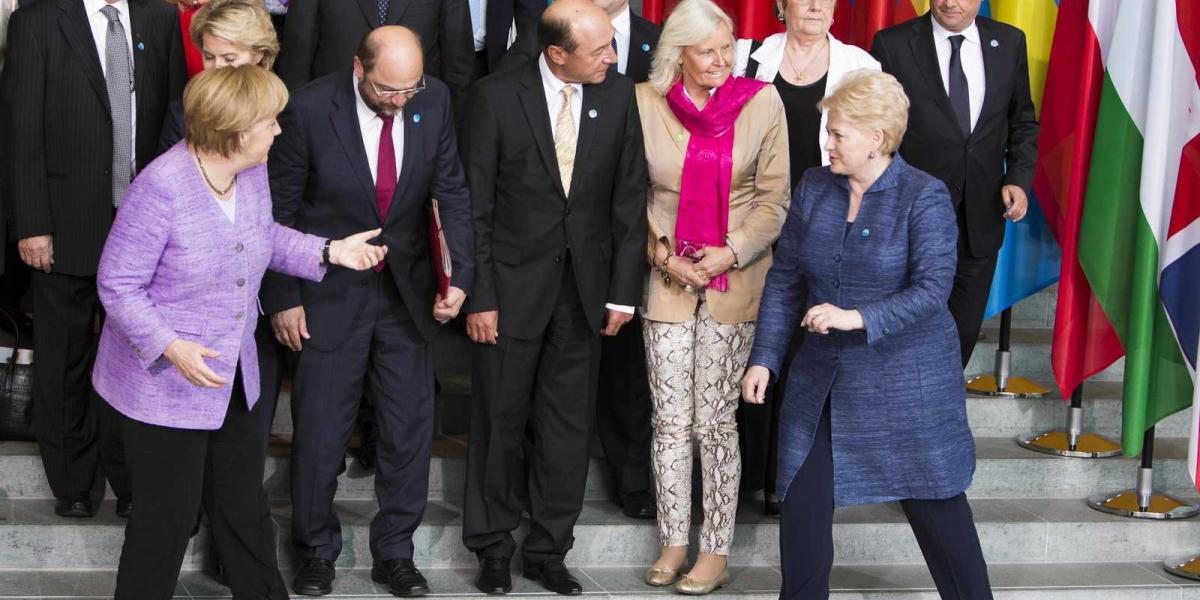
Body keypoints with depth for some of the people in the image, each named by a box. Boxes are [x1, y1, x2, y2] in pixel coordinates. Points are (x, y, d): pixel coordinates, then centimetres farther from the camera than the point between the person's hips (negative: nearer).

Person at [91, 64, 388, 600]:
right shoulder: (161, 188, -26)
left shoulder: (252, 174, -3)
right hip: (166, 385, -7)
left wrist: (329, 252, 6)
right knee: (167, 517, 4)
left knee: (244, 508, 21)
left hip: (233, 376, 7)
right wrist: (170, 346, -30)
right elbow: (117, 284, -20)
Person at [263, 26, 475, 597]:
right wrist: (283, 298, -6)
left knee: (410, 429, 9)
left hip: (407, 291, 3)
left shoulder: (434, 101, -8)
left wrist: (459, 276, -12)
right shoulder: (310, 109, -17)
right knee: (320, 432, 6)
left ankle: (395, 552, 25)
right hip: (330, 294, -3)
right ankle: (316, 552, 27)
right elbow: (280, 209, -8)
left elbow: (453, 194, 0)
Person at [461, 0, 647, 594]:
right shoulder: (497, 95, -10)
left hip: (585, 287, 2)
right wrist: (478, 295, -10)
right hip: (513, 284, -2)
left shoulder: (619, 95, -3)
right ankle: (493, 548, 25)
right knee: (500, 421, 9)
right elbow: (476, 204, -7)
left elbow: (629, 200, 2)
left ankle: (547, 550, 23)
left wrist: (623, 292, 0)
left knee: (568, 425, 9)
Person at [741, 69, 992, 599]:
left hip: (905, 380, -4)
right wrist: (765, 358, 2)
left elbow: (932, 290, -19)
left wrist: (857, 317, -29)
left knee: (933, 501, 5)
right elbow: (785, 280, 7)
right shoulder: (813, 189, 3)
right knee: (802, 501, 5)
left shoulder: (924, 197, -11)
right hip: (823, 378, 5)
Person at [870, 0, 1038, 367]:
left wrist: (1019, 178, -2)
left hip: (982, 219, 3)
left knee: (965, 329, 11)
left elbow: (1023, 121, 12)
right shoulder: (892, 44, -6)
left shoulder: (1009, 42, 4)